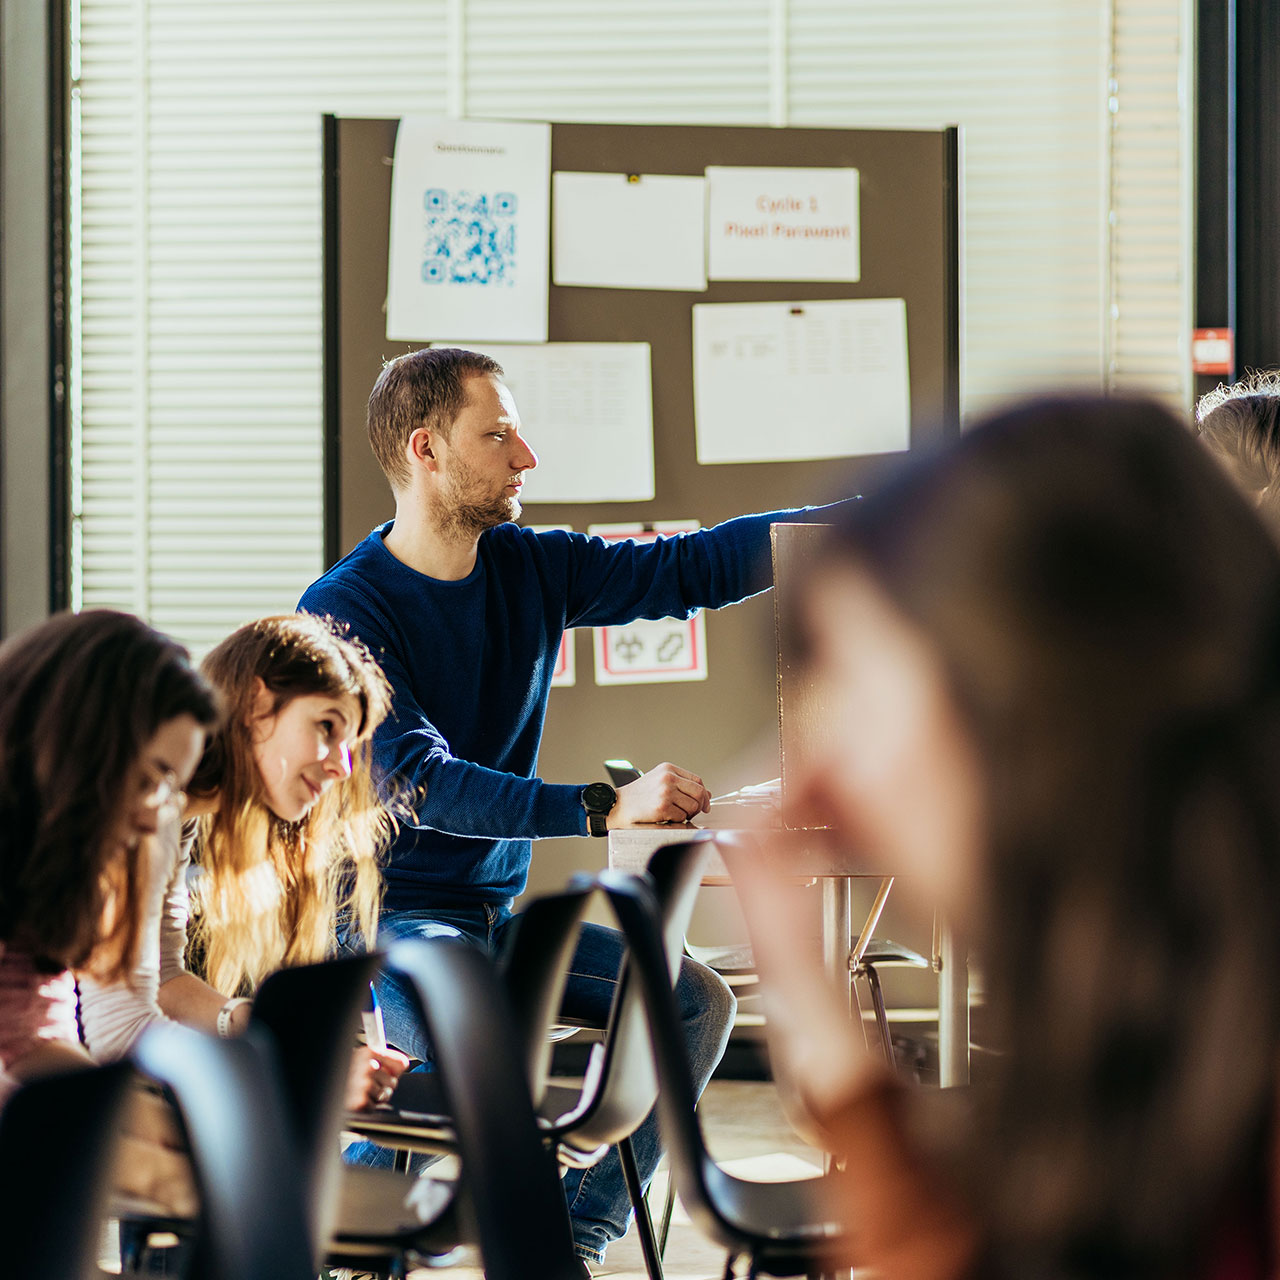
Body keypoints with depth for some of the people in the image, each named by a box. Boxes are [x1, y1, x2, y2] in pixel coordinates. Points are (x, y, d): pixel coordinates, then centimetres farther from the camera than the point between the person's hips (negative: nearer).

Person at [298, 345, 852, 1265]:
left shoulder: (533, 569, 6)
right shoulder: (344, 612, -15)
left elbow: (688, 568, 3)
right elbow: (425, 785, -25)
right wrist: (606, 808, -36)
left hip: (496, 915, 7)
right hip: (381, 919, -7)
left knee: (697, 1001, -7)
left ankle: (575, 1238, -2)